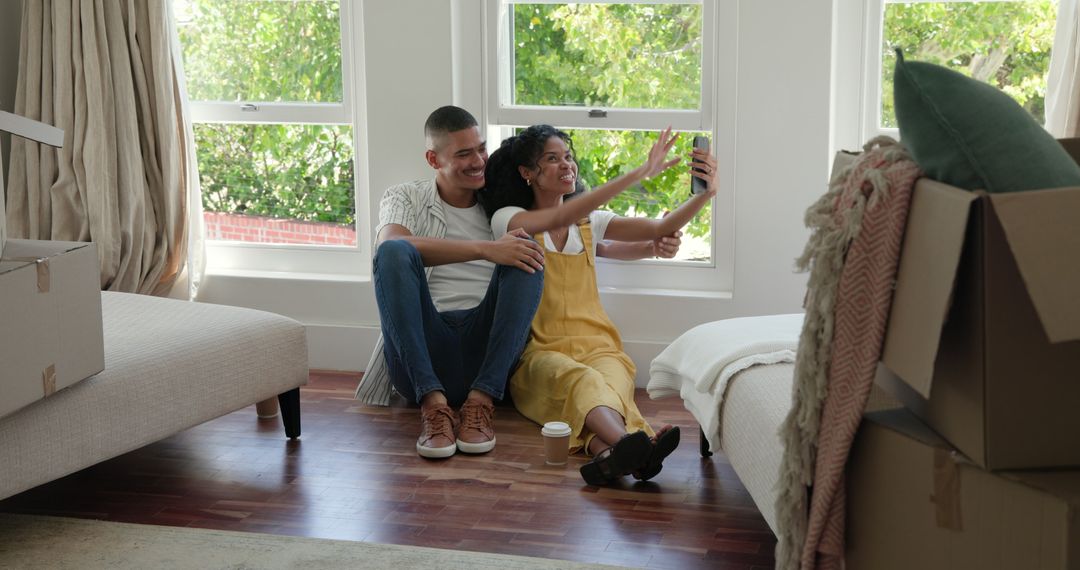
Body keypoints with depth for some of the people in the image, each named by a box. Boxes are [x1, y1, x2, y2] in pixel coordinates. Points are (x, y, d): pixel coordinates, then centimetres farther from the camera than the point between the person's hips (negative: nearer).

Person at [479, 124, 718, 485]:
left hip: (594, 344, 3)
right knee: (579, 379, -39)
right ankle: (628, 442, -70)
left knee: (611, 381, -35)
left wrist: (705, 194, -13)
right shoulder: (507, 219, 3)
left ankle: (608, 452, -68)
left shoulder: (589, 222, 19)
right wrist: (640, 173, -22)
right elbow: (563, 217, -17)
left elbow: (661, 228, 7)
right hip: (539, 350, -3)